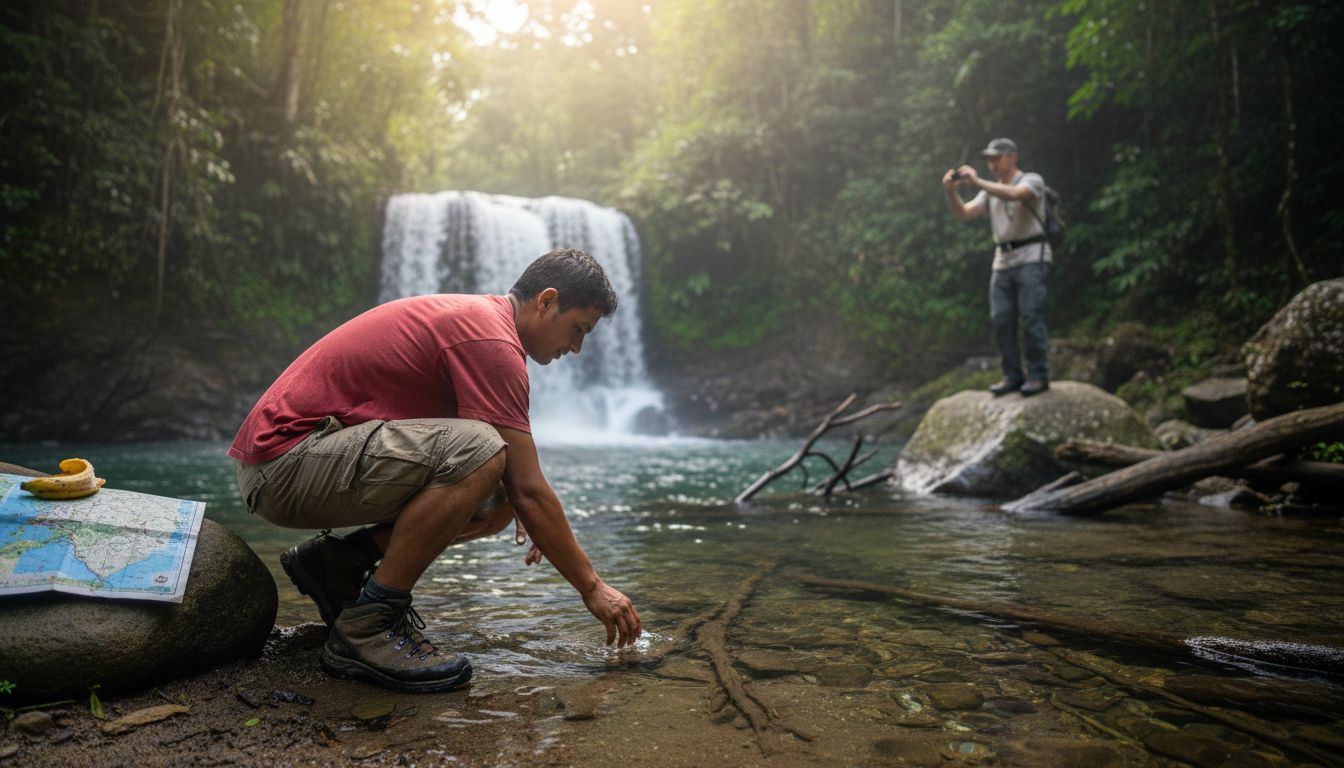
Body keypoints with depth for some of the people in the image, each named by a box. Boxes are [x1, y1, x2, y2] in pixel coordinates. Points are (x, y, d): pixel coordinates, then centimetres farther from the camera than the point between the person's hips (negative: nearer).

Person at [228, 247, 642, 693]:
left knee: (497, 502, 0)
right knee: (478, 454, -29)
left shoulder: (471, 316, 13)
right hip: (284, 460, -10)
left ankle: (338, 563, 11)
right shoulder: (491, 338, -18)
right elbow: (529, 490, -19)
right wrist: (592, 588, -10)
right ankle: (365, 628, -17)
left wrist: (511, 505, 17)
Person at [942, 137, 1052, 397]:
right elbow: (964, 214, 5)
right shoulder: (990, 190, 18)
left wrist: (976, 181, -24)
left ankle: (1038, 375, -3)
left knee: (1030, 318, -9)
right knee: (1001, 320, 0)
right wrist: (952, 191, -12)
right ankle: (1013, 376, 7)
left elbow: (1013, 194, -24)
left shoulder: (1032, 180, -1)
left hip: (1031, 260, -6)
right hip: (1002, 262, 6)